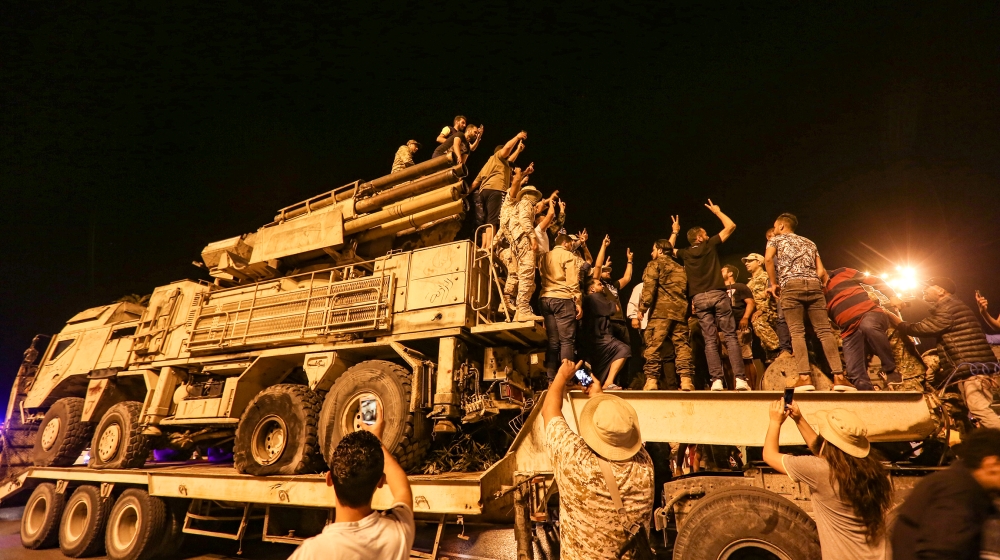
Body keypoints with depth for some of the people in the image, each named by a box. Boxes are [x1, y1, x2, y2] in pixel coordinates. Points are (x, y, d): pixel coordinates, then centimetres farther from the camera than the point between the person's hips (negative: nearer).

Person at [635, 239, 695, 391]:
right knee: (682, 345, 2)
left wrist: (642, 309, -11)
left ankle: (651, 381, -13)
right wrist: (688, 311, 21)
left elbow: (649, 287, -8)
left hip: (661, 310, -6)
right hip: (680, 311, 6)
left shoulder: (655, 264, 7)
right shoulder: (680, 268, 26)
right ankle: (686, 381, -4)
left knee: (654, 345, -7)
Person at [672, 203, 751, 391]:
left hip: (699, 299, 2)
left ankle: (717, 380, -8)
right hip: (718, 295, -2)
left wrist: (675, 232, 38)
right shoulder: (710, 245, 6)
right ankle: (740, 379, -8)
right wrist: (717, 212, 25)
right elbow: (731, 226, 13)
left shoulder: (685, 253, 12)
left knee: (710, 340, 1)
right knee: (730, 336, -1)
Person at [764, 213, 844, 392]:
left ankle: (804, 377, -18)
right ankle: (839, 375, -9)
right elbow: (821, 271, 18)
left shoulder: (776, 239, 17)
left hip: (791, 286, -4)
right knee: (824, 331, 0)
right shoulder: (810, 243, 30)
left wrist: (774, 283, 3)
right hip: (814, 285, 4)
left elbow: (768, 259, -5)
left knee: (797, 332, -8)